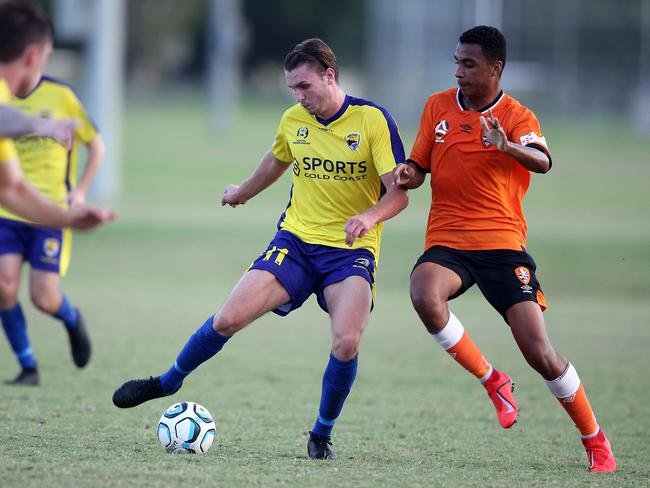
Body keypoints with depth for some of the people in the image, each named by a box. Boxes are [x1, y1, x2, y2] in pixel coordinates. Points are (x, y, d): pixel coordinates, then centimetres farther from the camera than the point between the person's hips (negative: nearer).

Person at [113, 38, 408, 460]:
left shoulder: (373, 120, -10)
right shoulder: (294, 120, 4)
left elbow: (399, 192, -12)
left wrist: (370, 216, -32)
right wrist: (243, 192, 43)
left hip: (351, 250, -3)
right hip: (295, 239, 3)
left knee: (346, 343, -25)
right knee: (228, 319, -11)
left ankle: (323, 434, -1)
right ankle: (169, 382, 17)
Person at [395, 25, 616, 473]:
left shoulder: (518, 117, -2)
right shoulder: (438, 106, 9)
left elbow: (542, 162, -21)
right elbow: (419, 166, 17)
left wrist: (507, 147, -42)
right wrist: (408, 175, -7)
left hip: (503, 244, -2)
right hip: (447, 242, 2)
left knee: (540, 354, -10)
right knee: (424, 295, -33)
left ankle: (595, 441, 13)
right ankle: (492, 381, -10)